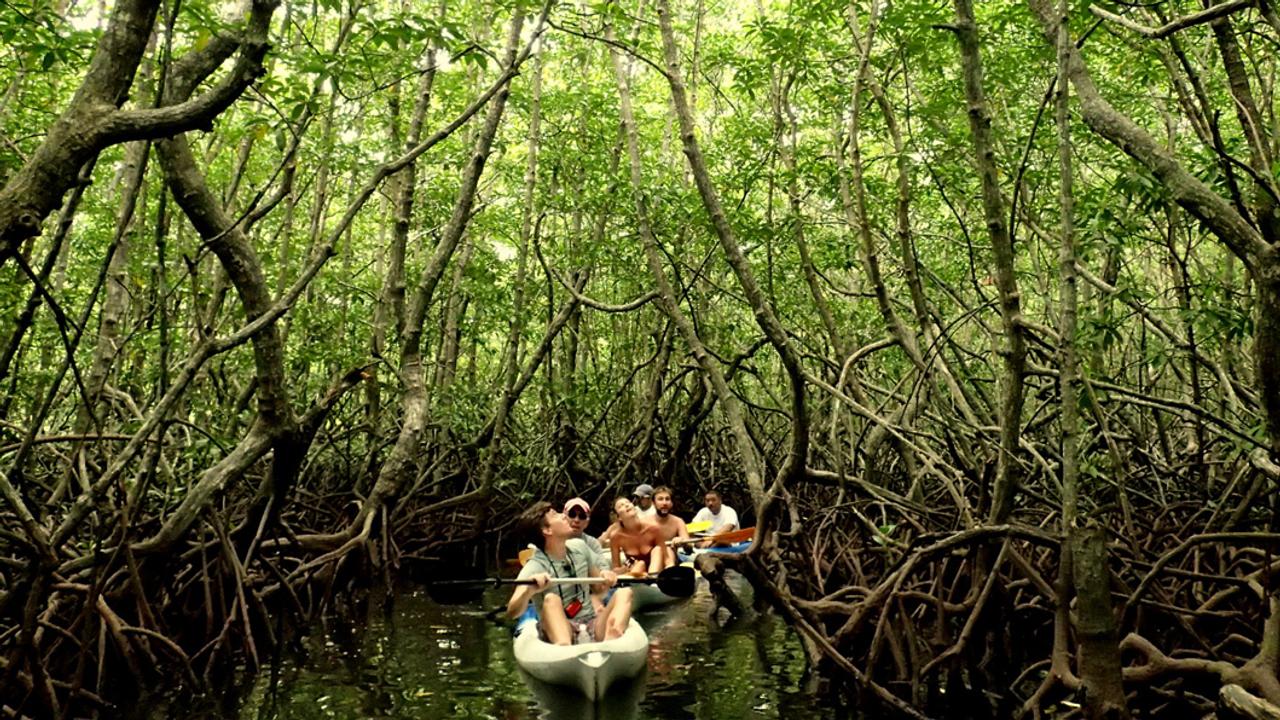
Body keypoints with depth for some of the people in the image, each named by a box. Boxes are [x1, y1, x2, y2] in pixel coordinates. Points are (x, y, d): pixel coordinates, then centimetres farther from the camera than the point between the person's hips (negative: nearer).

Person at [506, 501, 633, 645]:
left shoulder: (579, 547, 5)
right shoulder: (535, 566, -11)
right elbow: (512, 613, -24)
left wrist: (604, 579, -6)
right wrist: (528, 592, -45)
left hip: (592, 627, 5)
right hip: (560, 631, -5)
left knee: (624, 592, -13)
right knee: (551, 599, -30)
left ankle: (610, 642, -43)